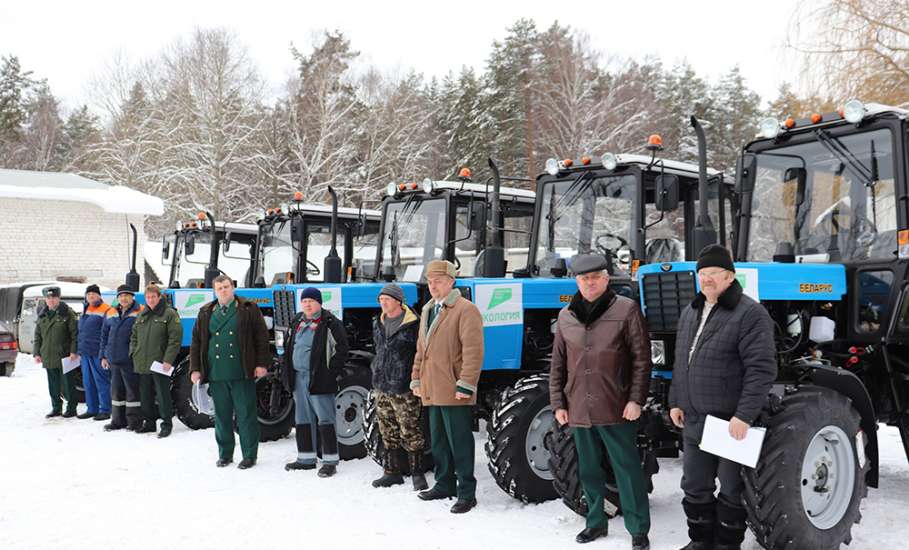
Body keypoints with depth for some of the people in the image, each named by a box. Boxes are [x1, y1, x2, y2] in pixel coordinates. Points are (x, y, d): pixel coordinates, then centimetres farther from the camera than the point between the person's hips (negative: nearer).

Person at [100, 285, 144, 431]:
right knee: (116, 390, 14)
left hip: (130, 359, -6)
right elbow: (104, 335, 18)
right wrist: (104, 356, 13)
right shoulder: (111, 314, 12)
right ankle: (118, 420, 24)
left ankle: (134, 421, 8)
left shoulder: (140, 313, -6)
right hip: (114, 359, 6)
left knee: (132, 390, 0)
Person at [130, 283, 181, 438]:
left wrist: (168, 360, -17)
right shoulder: (142, 316, 15)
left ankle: (166, 424, 8)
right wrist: (134, 353, 8)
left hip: (160, 364, -6)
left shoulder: (169, 314, -5)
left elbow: (175, 338, -11)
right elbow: (134, 337, 23)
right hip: (142, 364, 6)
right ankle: (149, 422, 25)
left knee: (163, 395, -2)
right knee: (145, 395, 13)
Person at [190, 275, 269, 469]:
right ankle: (225, 454, 23)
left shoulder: (249, 309, 3)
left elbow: (262, 338, -1)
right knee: (222, 416, 11)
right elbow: (196, 342, 15)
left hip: (242, 374, -3)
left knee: (246, 415, 0)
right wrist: (195, 369, 8)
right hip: (216, 375, 3)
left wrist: (261, 364, -8)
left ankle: (249, 455, 9)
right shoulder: (205, 313, 13)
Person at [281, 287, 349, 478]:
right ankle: (306, 458, 25)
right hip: (298, 378, 8)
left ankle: (330, 461, 1)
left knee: (325, 420, -5)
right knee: (303, 419, 14)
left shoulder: (330, 323, -9)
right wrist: (288, 373, 14)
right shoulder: (296, 321, 14)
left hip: (318, 379, -8)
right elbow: (288, 346, 23)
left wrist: (330, 372, -13)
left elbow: (341, 349, -10)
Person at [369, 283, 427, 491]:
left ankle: (417, 474, 10)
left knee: (410, 433, -1)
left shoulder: (412, 325, -12)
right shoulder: (378, 324, 11)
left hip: (403, 389, -7)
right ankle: (392, 472, 23)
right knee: (389, 434, 13)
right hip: (381, 388, 7)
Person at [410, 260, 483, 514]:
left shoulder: (465, 310, -9)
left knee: (459, 443, -2)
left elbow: (473, 351, -16)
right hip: (432, 391, 8)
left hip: (453, 393, -8)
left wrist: (465, 385, -20)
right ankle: (444, 485, 30)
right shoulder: (428, 310, 18)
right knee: (438, 442, 17)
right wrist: (416, 378, 20)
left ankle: (466, 492, 6)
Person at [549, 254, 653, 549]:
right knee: (589, 471, 16)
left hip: (616, 410, -4)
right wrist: (558, 403, 8)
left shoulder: (626, 310, -5)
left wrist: (636, 399, -11)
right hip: (579, 410, 5)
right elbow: (558, 365, 12)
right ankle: (596, 522, 31)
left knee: (627, 469, 3)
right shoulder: (566, 316, 8)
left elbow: (642, 359, -6)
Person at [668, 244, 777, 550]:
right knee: (695, 486, 16)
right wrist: (676, 401, 13)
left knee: (731, 489, 8)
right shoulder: (690, 311, 12)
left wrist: (745, 415, -24)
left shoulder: (750, 313, -13)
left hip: (732, 421, -7)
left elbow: (762, 369, -19)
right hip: (694, 419, 7)